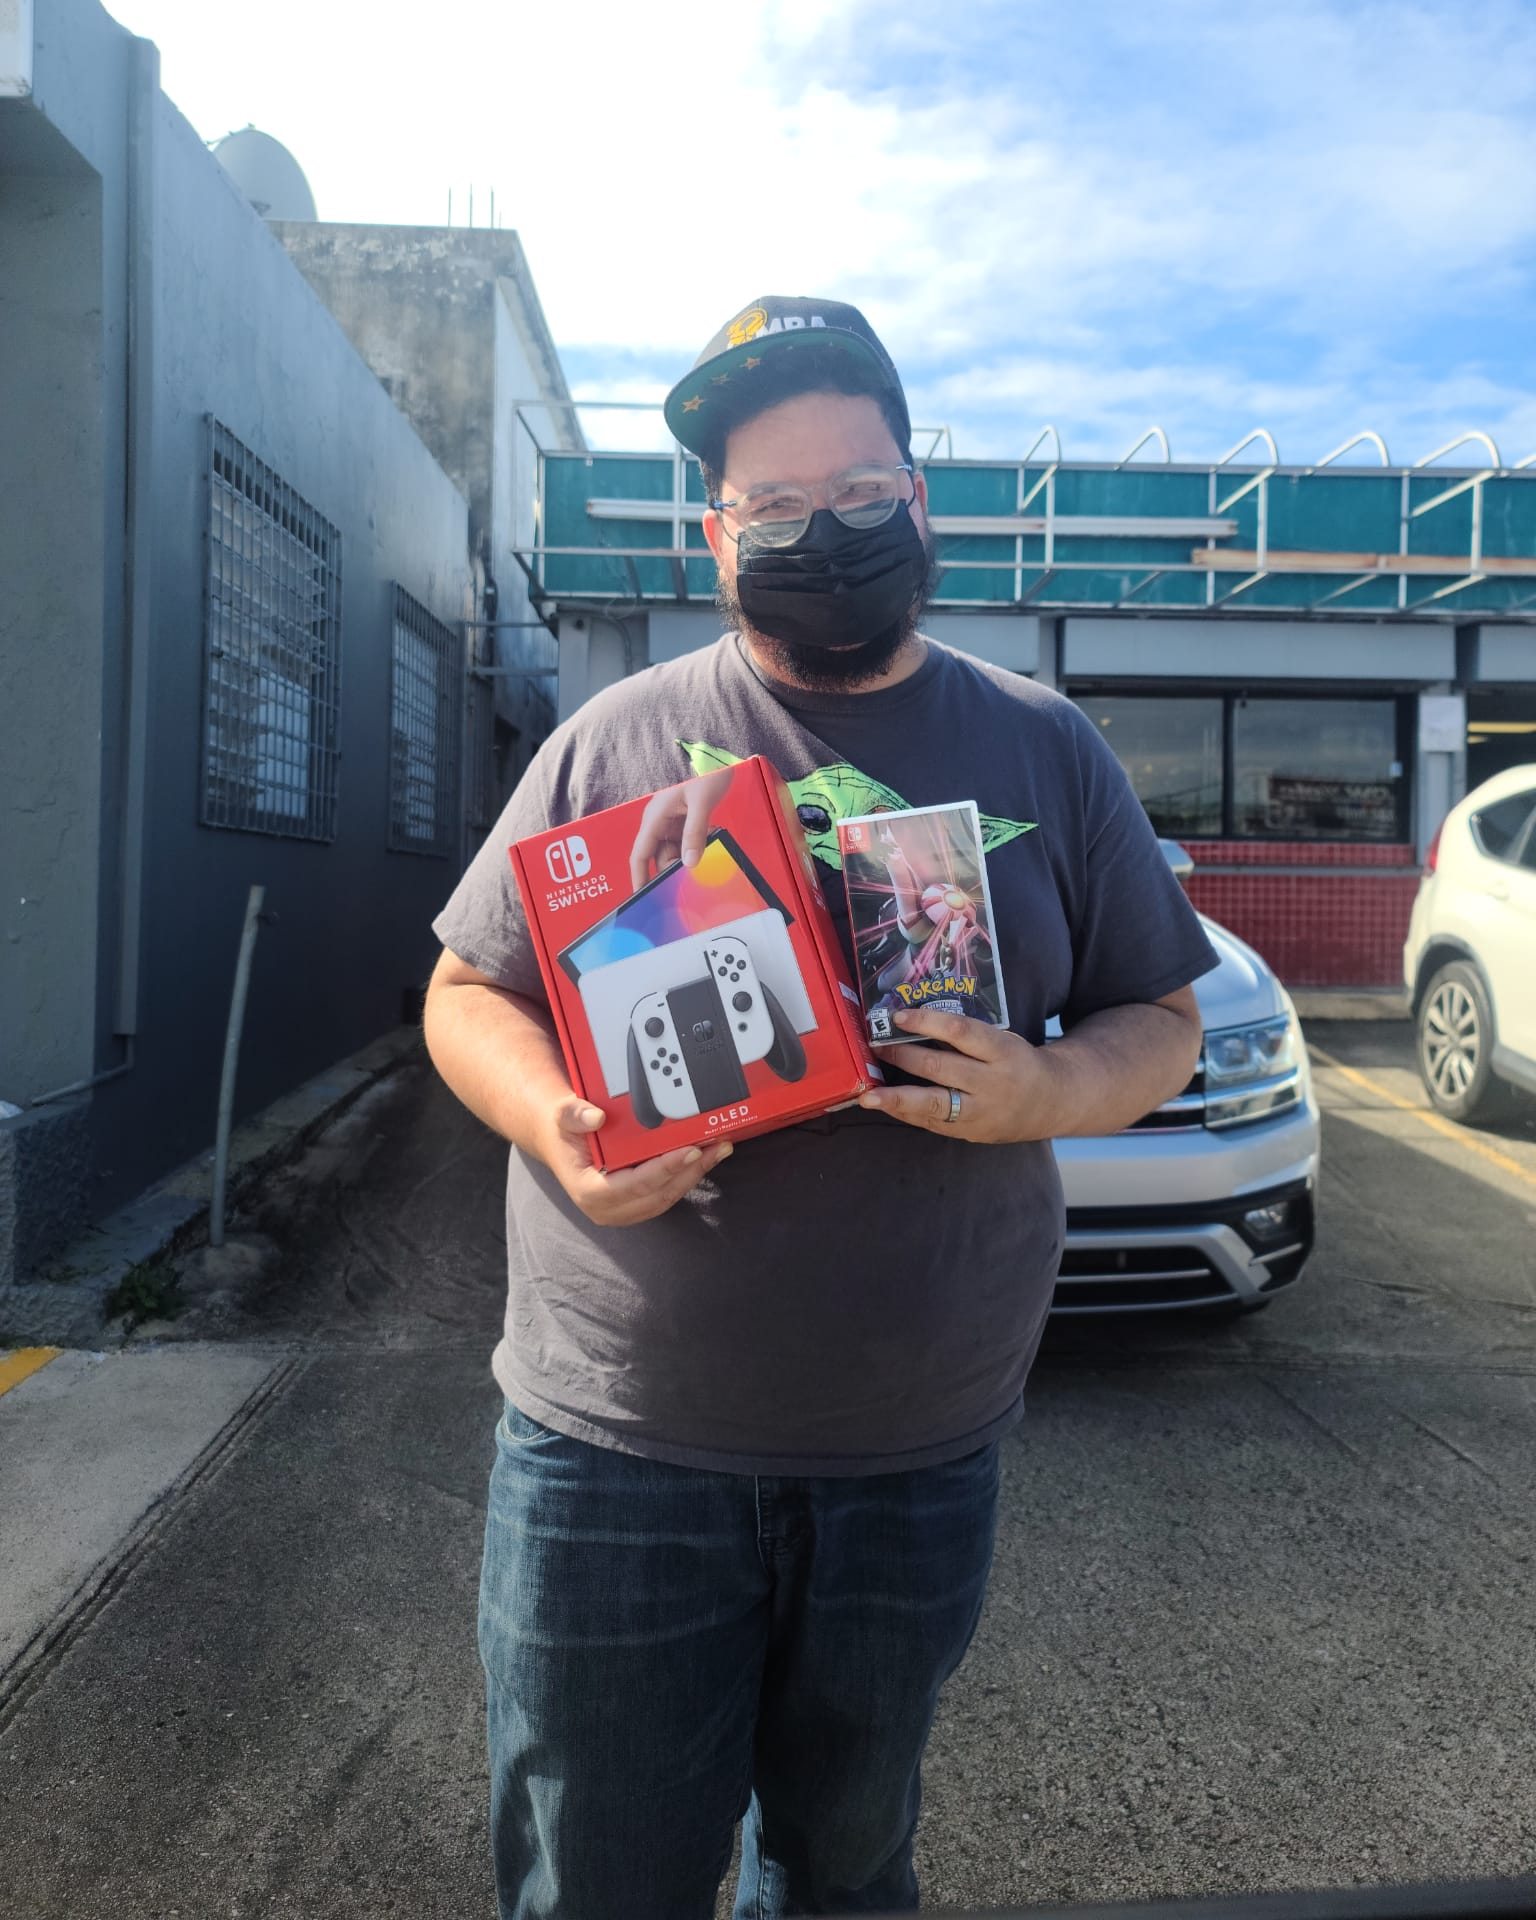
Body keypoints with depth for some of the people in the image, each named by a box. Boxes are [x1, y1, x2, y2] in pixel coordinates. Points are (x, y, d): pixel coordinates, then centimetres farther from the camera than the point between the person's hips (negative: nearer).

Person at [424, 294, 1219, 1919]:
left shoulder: (1042, 749, 5)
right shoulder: (617, 738, 1)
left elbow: (1162, 1021, 8)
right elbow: (466, 996, 5)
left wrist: (1044, 1090, -14)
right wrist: (560, 1126, -17)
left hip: (922, 1450, 2)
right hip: (618, 1438, -1)